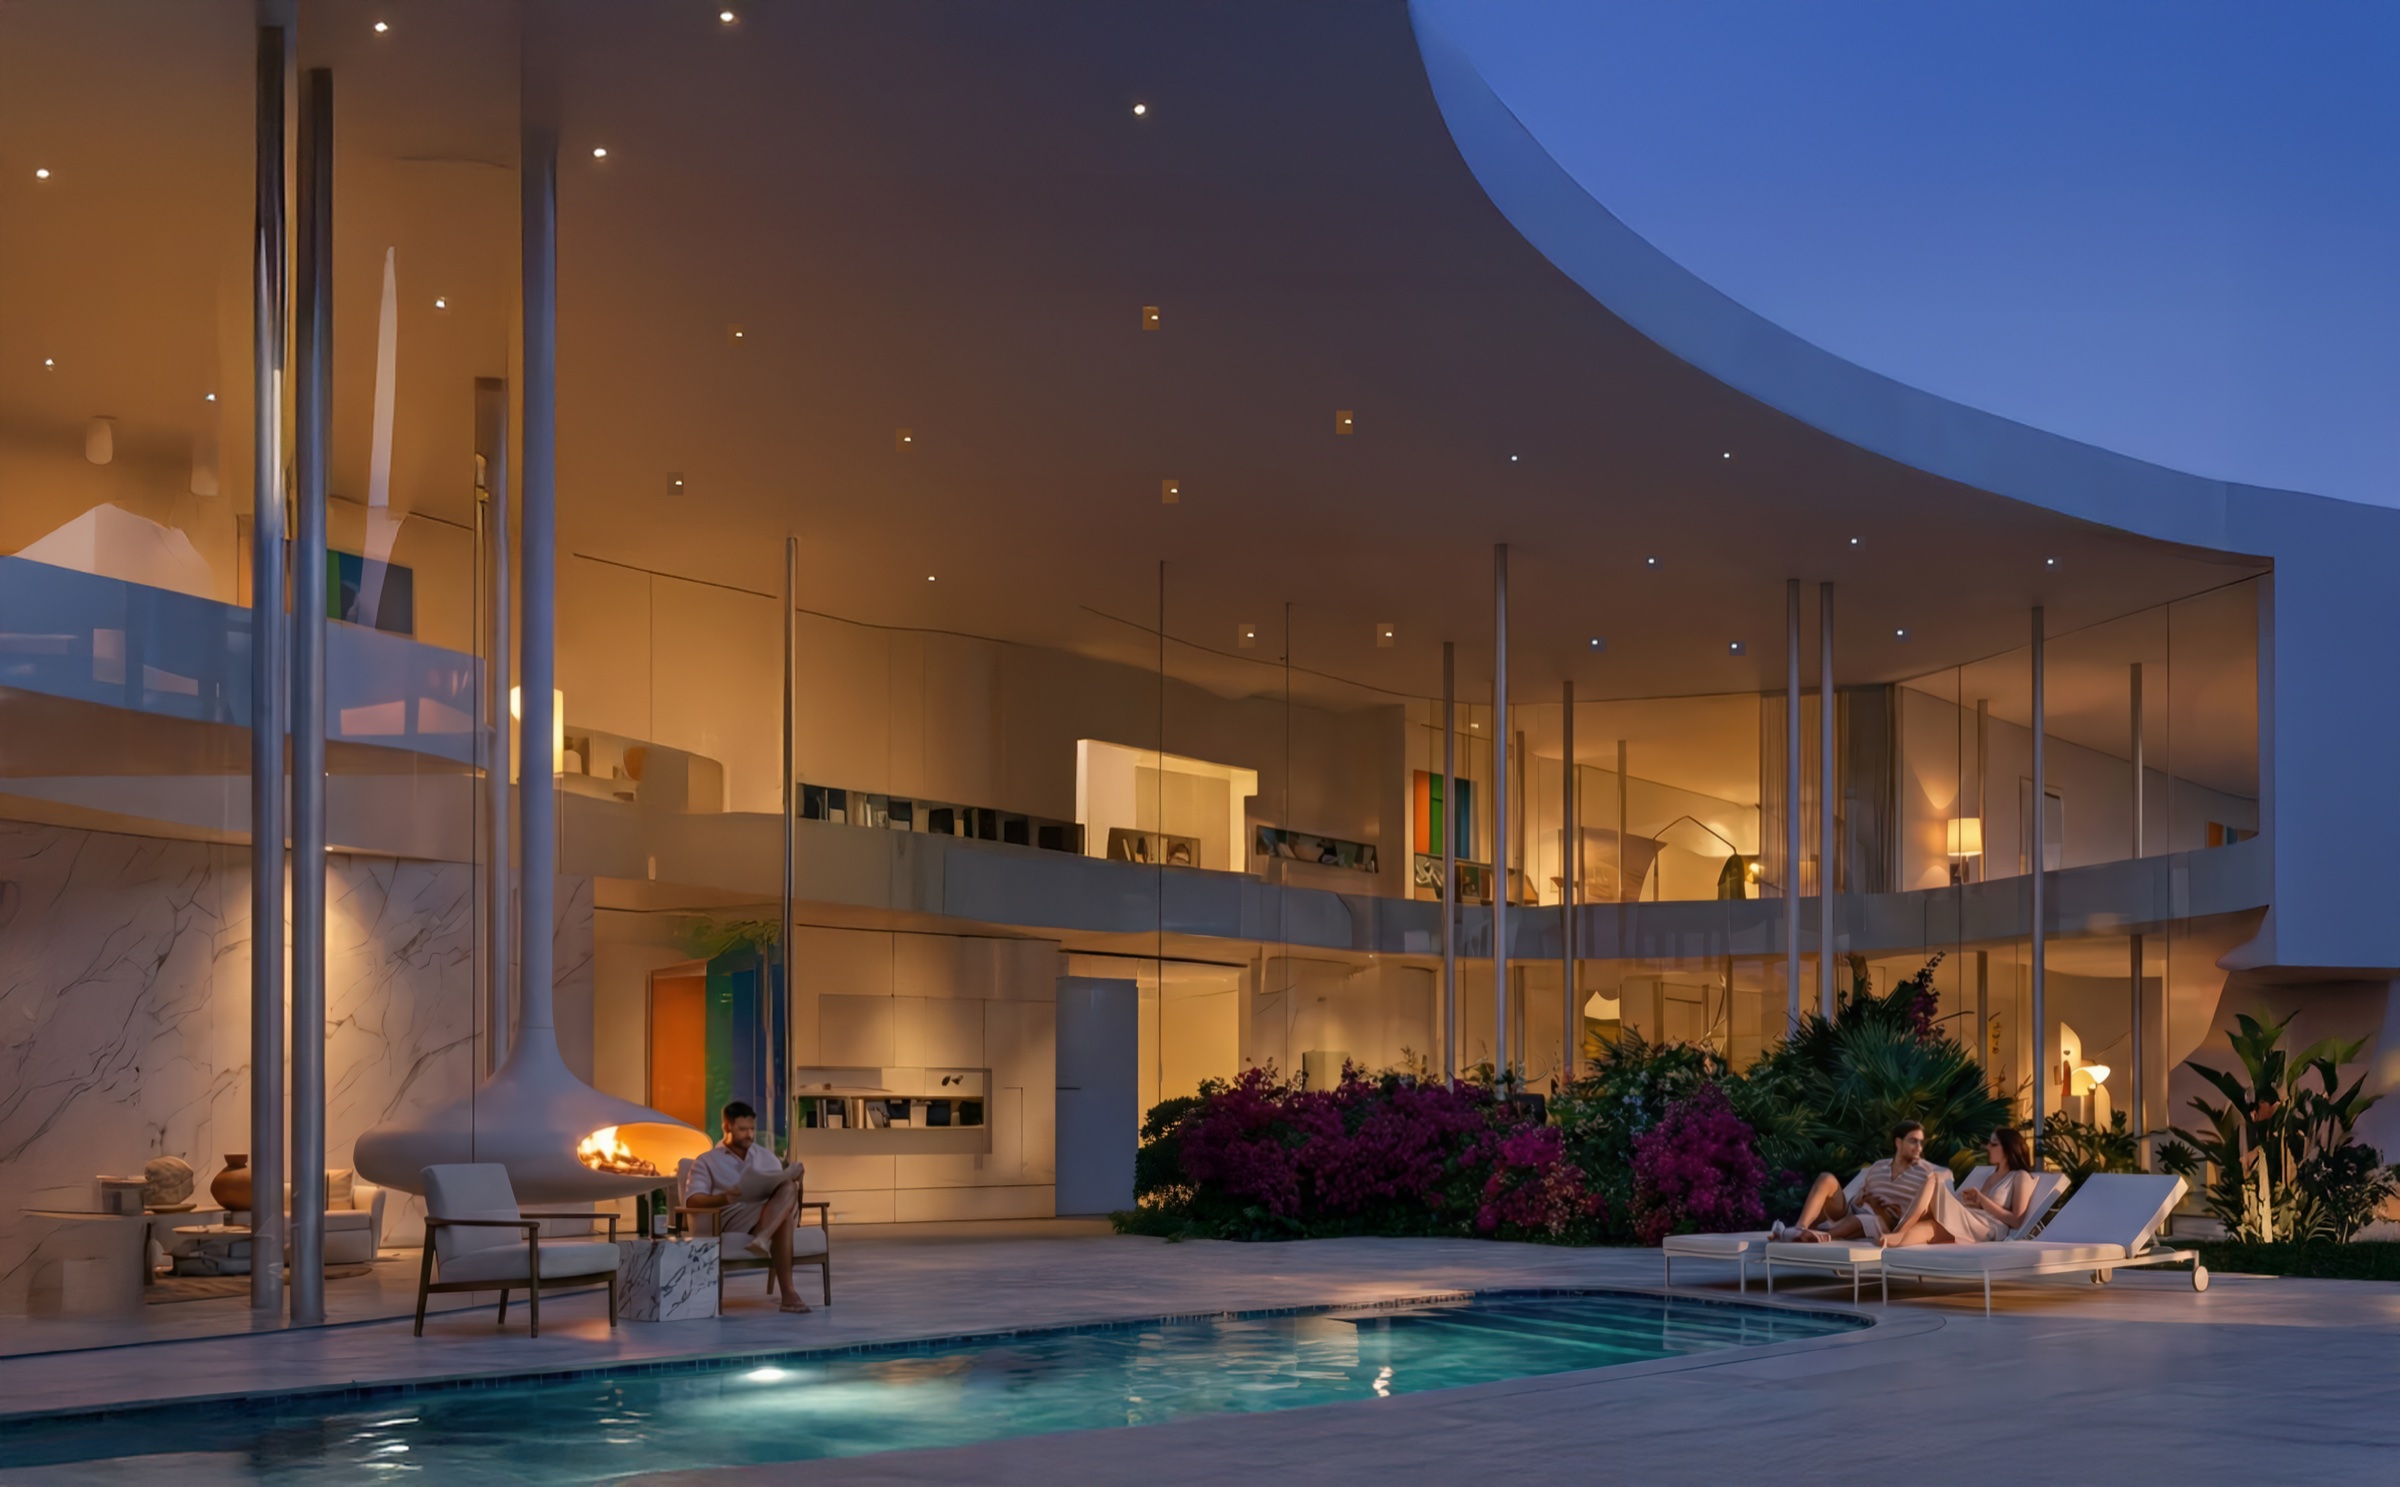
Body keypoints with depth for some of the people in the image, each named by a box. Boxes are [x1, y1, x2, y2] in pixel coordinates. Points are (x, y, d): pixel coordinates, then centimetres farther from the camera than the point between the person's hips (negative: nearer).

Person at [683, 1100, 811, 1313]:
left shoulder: (766, 1157, 28)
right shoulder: (706, 1161, 13)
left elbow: (783, 1187, 19)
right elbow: (692, 1201, -3)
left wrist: (793, 1182, -9)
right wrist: (725, 1197, -25)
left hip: (772, 1216, 4)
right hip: (732, 1219, -4)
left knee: (788, 1188, -32)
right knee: (783, 1218, -36)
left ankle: (763, 1239, -55)